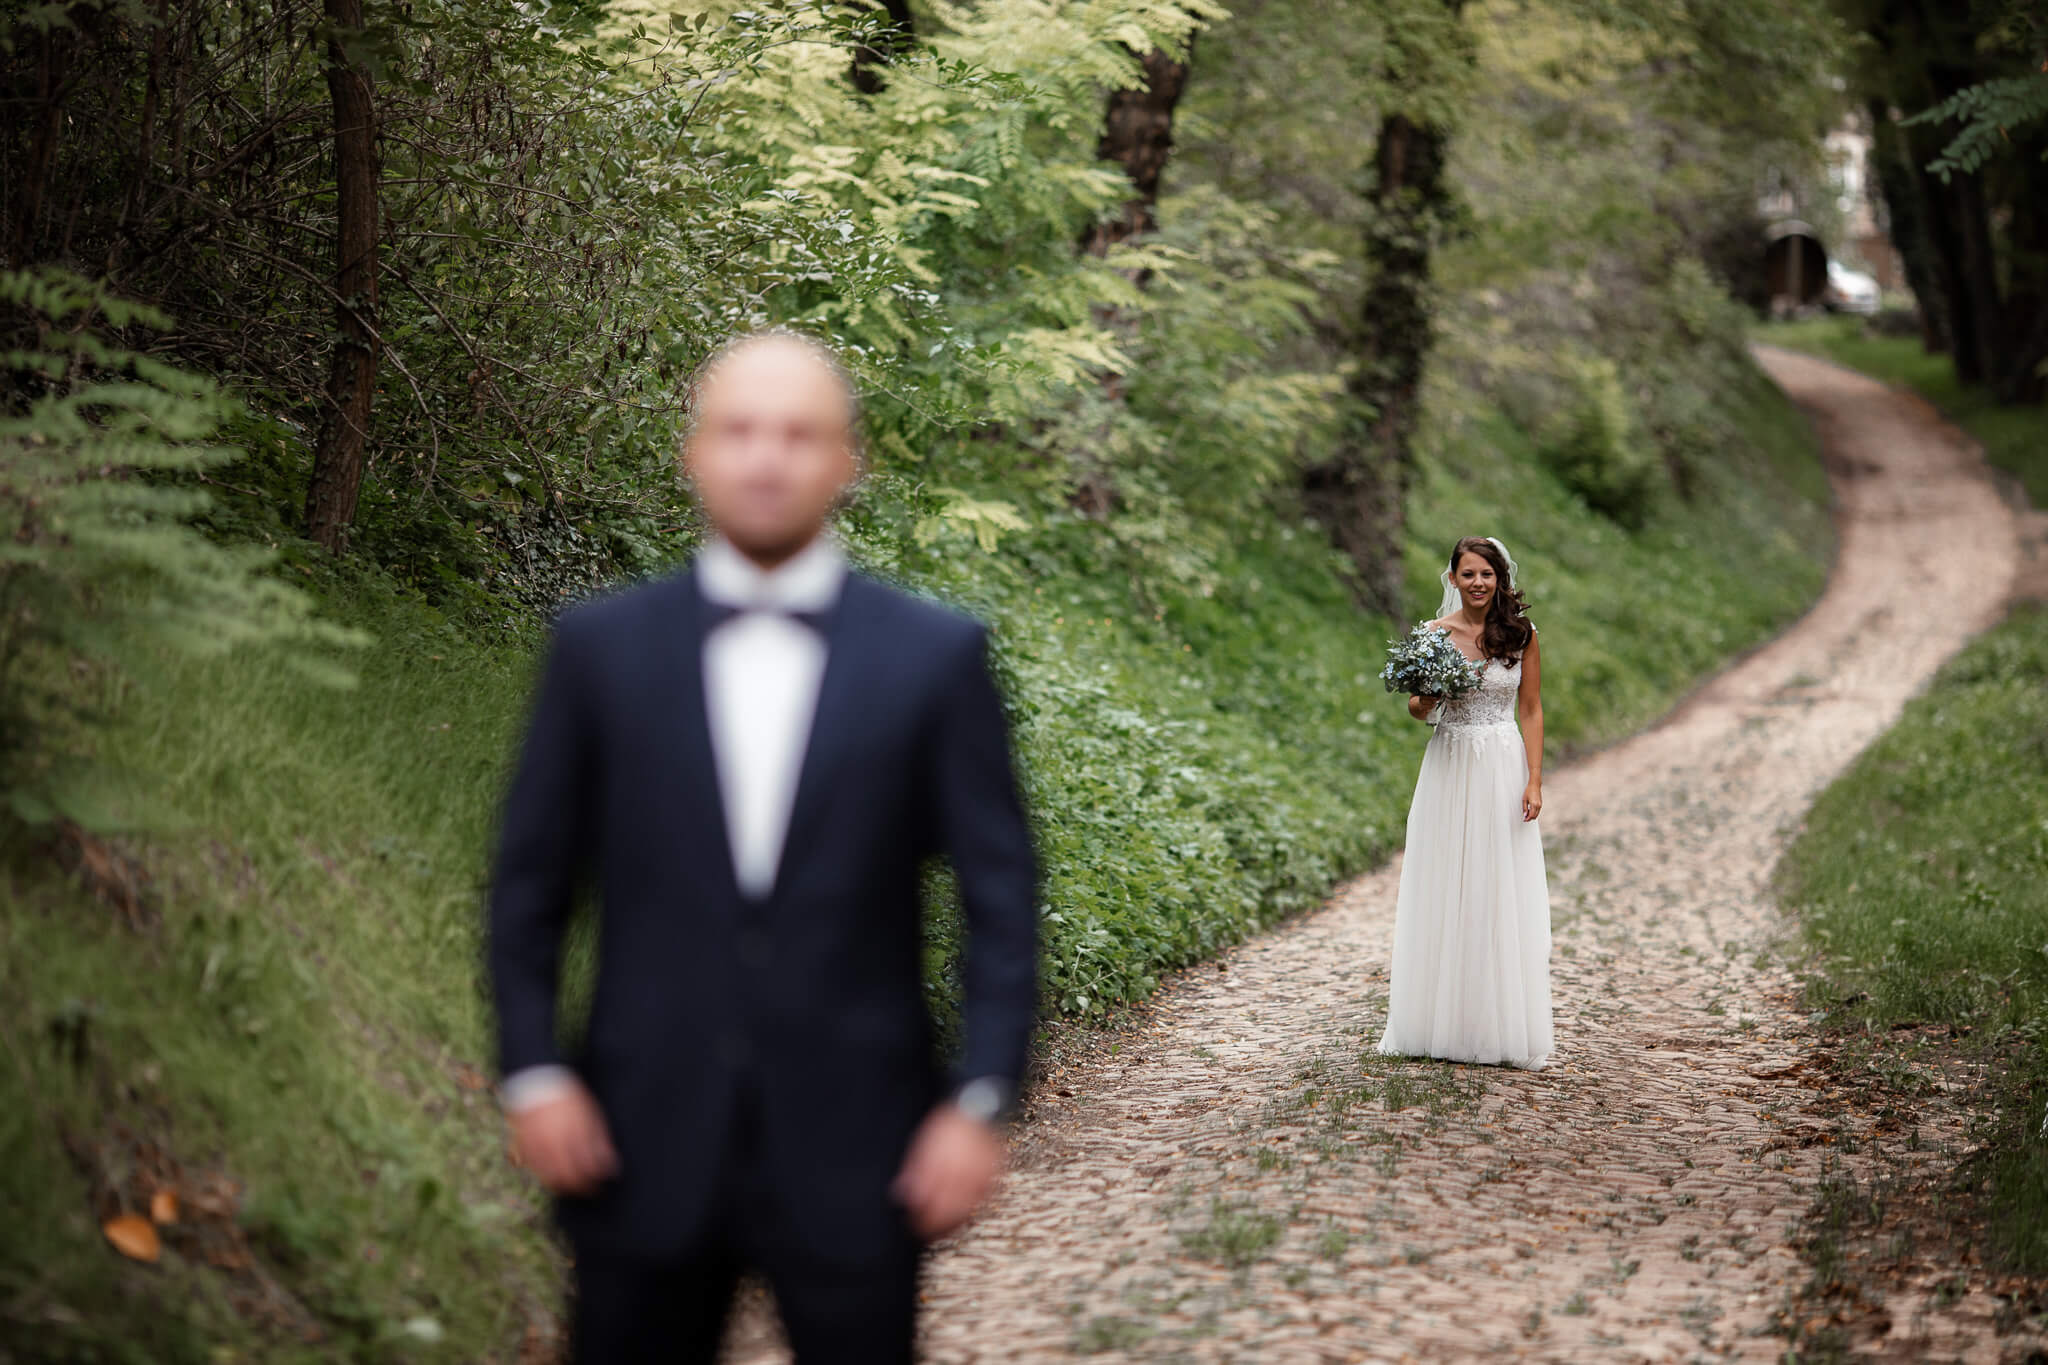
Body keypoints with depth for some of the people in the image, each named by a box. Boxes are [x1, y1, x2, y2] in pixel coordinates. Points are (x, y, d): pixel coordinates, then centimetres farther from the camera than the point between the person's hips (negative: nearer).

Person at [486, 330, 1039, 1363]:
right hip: (644, 1149, 1)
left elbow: (1001, 898, 0)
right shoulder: (603, 647, 2)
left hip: (851, 1158, -1)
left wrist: (981, 1103, -7)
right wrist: (533, 1074, -2)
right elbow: (529, 882, 6)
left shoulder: (936, 656, -1)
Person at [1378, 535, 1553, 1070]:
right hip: (1448, 769, 1)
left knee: (1501, 896, 0)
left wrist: (1534, 781, -6)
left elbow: (1532, 711, 3)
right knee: (1442, 897, 3)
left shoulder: (1521, 635, 2)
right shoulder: (1434, 634, 3)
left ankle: (1501, 1025, 7)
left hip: (1503, 770, -1)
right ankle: (1441, 1021, 10)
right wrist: (1425, 698, -16)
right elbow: (1417, 710, 8)